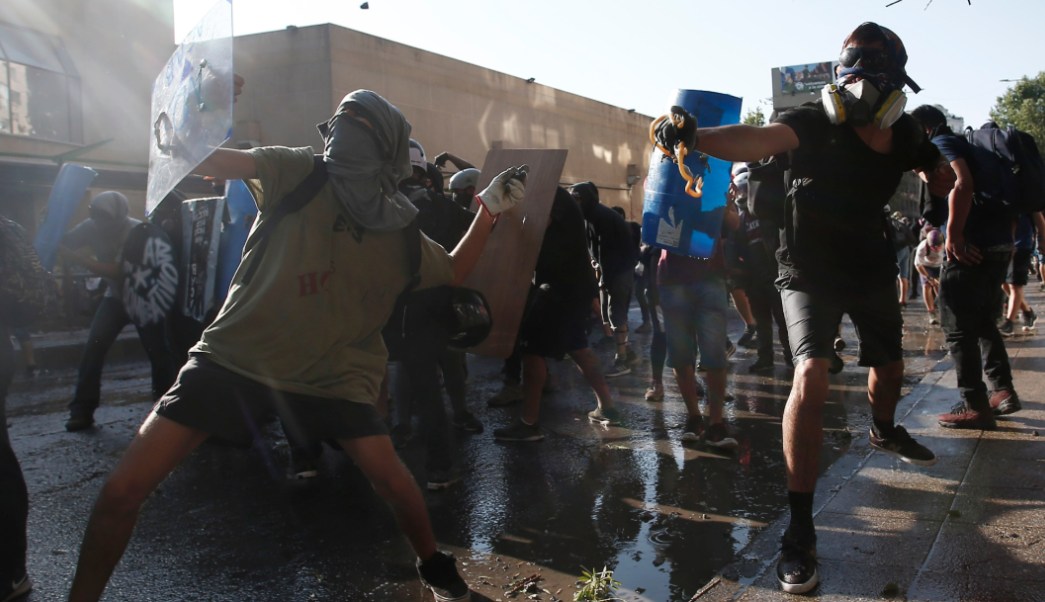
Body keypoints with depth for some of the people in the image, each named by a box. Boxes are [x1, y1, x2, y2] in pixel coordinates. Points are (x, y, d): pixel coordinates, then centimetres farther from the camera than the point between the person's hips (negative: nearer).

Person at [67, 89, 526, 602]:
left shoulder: (402, 239, 0)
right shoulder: (298, 173, -7)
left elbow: (454, 272, 16)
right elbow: (208, 161, -16)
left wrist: (489, 211, 6)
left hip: (329, 374, 1)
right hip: (234, 356, -1)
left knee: (389, 475, -11)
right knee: (124, 489, -6)